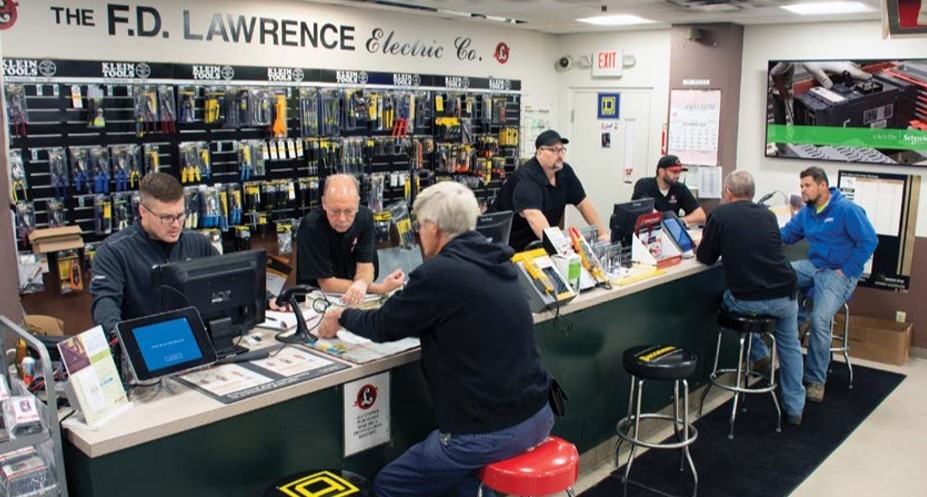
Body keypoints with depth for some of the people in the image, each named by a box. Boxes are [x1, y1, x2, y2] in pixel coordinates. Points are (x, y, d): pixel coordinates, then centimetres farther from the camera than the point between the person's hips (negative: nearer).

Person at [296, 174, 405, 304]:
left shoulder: (365, 217, -8)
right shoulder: (311, 226, -21)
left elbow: (365, 265, -9)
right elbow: (326, 283, -18)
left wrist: (362, 283, -33)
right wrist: (380, 288, -25)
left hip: (355, 299, 4)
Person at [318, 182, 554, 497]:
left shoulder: (439, 273, -17)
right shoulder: (494, 262, 7)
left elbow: (383, 327, -2)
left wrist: (341, 316, 16)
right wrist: (407, 296, 35)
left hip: (491, 431, -8)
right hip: (538, 414, 8)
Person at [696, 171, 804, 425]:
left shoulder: (720, 214, -4)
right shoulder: (768, 215, 9)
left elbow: (705, 258, 3)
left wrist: (701, 246, 25)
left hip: (747, 301, -3)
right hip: (784, 297, 3)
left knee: (730, 299, 33)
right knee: (789, 346, 25)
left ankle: (759, 355, 35)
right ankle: (794, 409, 28)